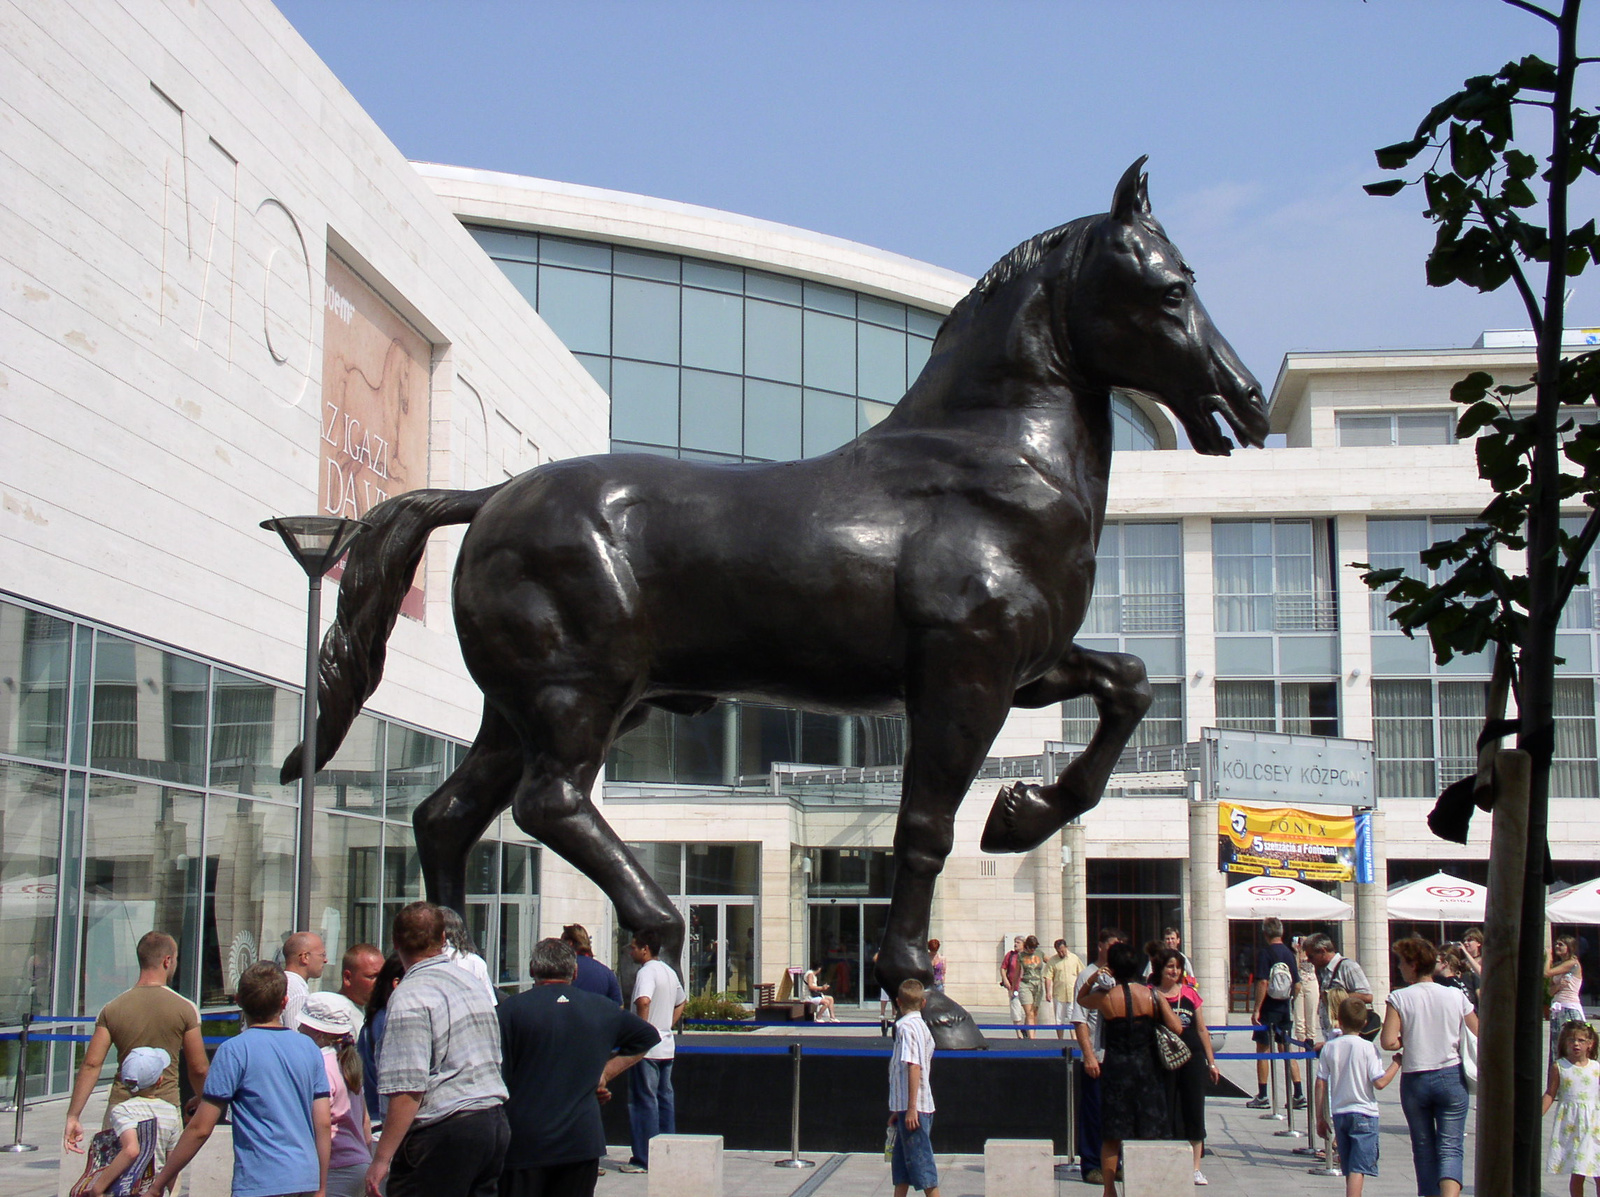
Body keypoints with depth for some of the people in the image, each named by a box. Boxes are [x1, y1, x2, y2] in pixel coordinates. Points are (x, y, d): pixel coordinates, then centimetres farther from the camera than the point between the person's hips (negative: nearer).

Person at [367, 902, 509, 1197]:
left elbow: (408, 1090, -19)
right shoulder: (472, 982, 13)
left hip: (443, 1132, -8)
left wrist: (381, 1160, -16)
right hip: (495, 1122, 8)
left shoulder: (409, 997, -13)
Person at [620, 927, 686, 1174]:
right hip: (666, 1047, 9)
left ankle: (644, 1159, -2)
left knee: (643, 1101, -3)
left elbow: (643, 1001, -32)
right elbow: (681, 1002, 28)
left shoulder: (646, 972, -14)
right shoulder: (670, 972, 14)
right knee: (665, 1100, 12)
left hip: (646, 1049, -9)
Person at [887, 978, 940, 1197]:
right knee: (900, 1163, 15)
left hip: (914, 1108, -9)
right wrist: (898, 1110, 24)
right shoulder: (922, 1026, 14)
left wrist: (911, 1108, -22)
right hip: (908, 1107, 9)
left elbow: (914, 1067, -22)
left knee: (921, 1162, -5)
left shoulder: (906, 1027, -14)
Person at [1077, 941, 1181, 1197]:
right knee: (1150, 1135, 9)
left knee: (1111, 1136, 8)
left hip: (1115, 1068, -1)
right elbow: (1177, 1029, -8)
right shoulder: (1152, 996, -6)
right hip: (1148, 1068, 1)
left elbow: (1081, 999, 15)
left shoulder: (1104, 997, -7)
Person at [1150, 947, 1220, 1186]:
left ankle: (1195, 1168, 11)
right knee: (1168, 1114, 1)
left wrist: (1211, 1062, 14)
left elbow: (1202, 1030, 14)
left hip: (1193, 1059, 3)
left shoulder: (1190, 993, 8)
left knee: (1195, 1112, 3)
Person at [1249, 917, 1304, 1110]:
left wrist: (1256, 1009, -15)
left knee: (1263, 1050, 4)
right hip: (1286, 1010, 5)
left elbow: (1263, 983, -19)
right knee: (1287, 1050, 12)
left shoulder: (1264, 954, -12)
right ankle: (1299, 1095, 7)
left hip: (1269, 1009, -5)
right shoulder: (1289, 954, 4)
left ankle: (1262, 1097, 5)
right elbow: (1297, 986, 6)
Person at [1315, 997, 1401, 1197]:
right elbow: (1380, 1082, -14)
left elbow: (1320, 1084, 2)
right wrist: (1396, 1063, 1)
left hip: (1339, 1113, 4)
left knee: (1350, 1169, 16)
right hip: (1364, 1113, -4)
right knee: (1358, 1168, -8)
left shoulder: (1329, 1047, 2)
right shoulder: (1367, 1048, -10)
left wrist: (1320, 1117, 10)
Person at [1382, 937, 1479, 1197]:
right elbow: (1478, 1037, 4)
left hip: (1415, 1080, -1)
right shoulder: (1456, 996, -2)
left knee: (1423, 1148, 15)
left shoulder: (1400, 998, -9)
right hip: (1451, 1077, 1)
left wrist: (1408, 1041, 4)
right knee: (1450, 1148, -2)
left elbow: (1388, 1043, -16)